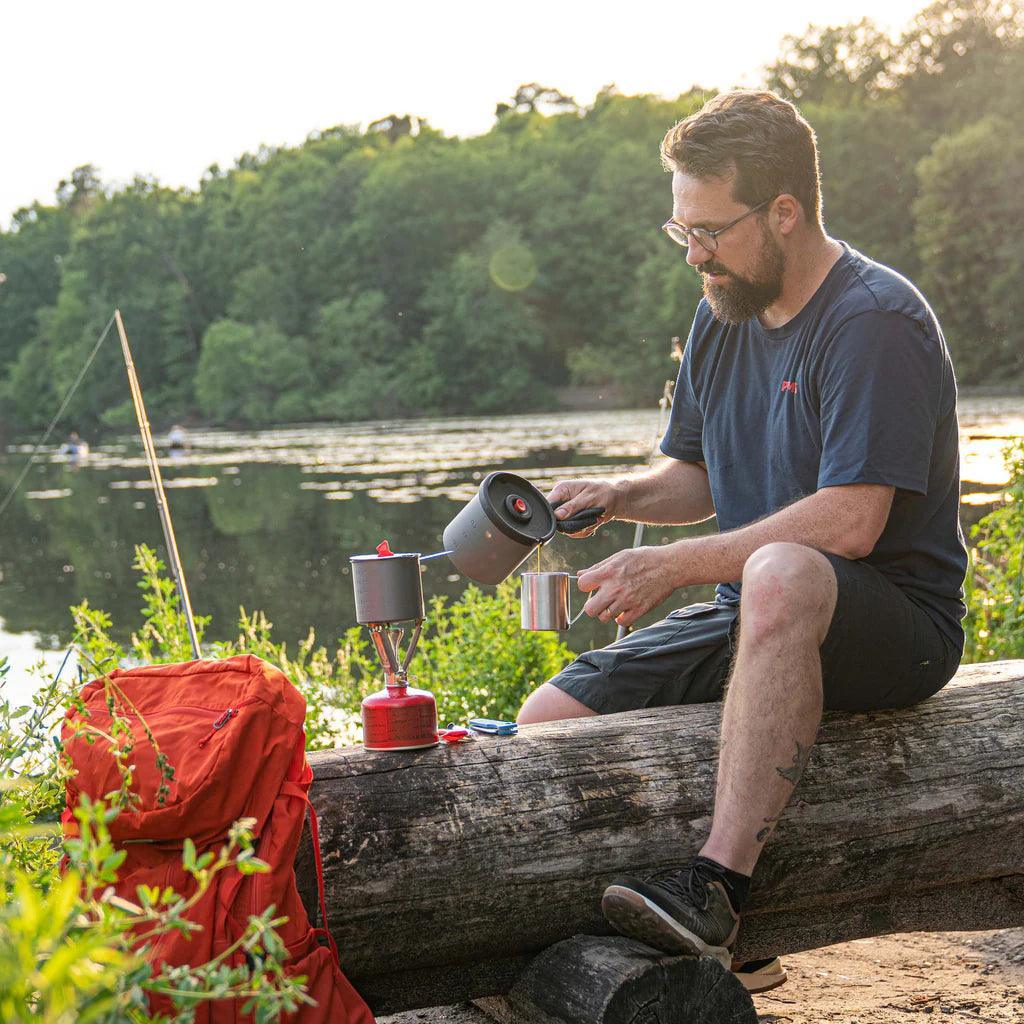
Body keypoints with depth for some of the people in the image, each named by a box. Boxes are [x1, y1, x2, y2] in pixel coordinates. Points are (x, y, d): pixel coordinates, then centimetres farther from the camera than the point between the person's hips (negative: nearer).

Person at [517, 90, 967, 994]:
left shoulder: (876, 320, -15)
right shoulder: (722, 318, 11)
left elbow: (850, 522, -24)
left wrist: (673, 565, -22)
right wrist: (622, 497, 0)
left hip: (895, 626, -8)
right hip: (758, 620, 8)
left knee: (783, 576, -42)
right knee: (548, 720, -5)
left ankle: (715, 888, -41)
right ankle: (729, 953, 3)